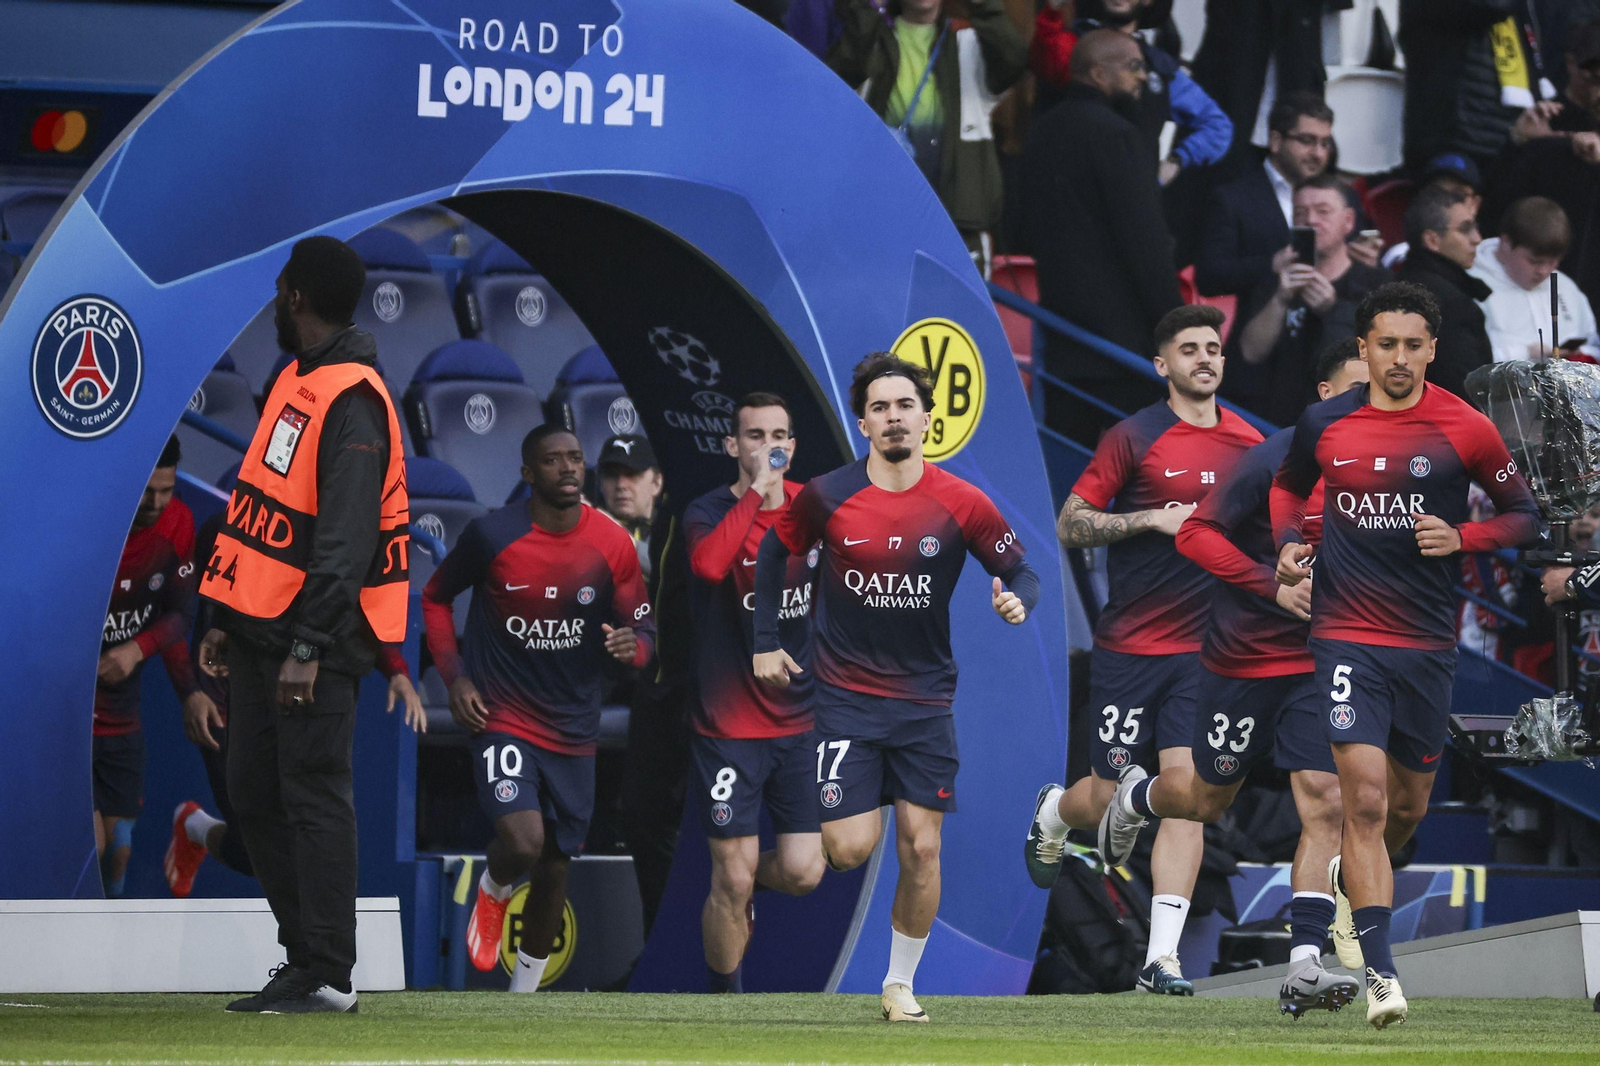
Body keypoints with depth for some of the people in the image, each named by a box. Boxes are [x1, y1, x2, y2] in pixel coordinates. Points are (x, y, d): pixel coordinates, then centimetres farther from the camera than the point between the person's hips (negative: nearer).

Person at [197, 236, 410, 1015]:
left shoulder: (352, 401, -15)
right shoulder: (298, 382, 16)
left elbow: (346, 537, -22)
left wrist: (308, 648, -27)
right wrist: (230, 622, 19)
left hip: (318, 632, -10)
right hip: (262, 630, 10)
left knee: (313, 797, -8)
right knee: (254, 792, 11)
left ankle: (327, 979, -5)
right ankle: (305, 960, 17)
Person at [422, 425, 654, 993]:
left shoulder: (614, 545, -5)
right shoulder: (492, 535, -11)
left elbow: (644, 630, 4)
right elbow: (435, 598, 6)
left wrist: (631, 645, -21)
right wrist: (455, 677, -6)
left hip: (574, 729, 3)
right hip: (502, 716, -3)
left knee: (556, 867, 11)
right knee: (522, 843, -24)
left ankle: (524, 994, 31)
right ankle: (493, 893, 13)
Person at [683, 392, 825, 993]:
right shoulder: (709, 513, -10)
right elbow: (709, 563, -35)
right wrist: (756, 490, -31)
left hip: (801, 719, 4)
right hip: (728, 725, -4)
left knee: (802, 873, -3)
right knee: (732, 883, -2)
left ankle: (744, 879, 31)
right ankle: (724, 994, 18)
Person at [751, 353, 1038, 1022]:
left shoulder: (960, 504, -6)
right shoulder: (827, 498, -6)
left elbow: (1020, 571, 2)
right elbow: (774, 551, 11)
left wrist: (1017, 600, -21)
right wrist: (767, 641, 10)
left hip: (925, 699, 1)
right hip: (845, 696, -1)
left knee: (921, 847, -2)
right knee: (852, 849, -10)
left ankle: (899, 985, 13)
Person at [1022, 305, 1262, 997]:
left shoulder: (1248, 444, 8)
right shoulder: (1135, 438, -6)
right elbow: (1069, 525, -6)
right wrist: (1155, 519, -16)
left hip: (1205, 649, 3)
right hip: (1128, 648, -2)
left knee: (1186, 789, -11)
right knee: (1110, 797, 4)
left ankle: (1162, 957, -11)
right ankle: (1053, 812, 42)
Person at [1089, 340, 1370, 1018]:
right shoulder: (1275, 460, -15)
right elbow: (1196, 533, -13)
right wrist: (1273, 585, -22)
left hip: (1323, 661, 3)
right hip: (1244, 656, -3)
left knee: (1324, 803, -13)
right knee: (1208, 802, 14)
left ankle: (1304, 968, -15)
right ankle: (1135, 798, 50)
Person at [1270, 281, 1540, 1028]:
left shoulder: (1465, 430, -4)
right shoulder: (1325, 424, 0)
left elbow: (1523, 514, 5)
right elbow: (1288, 485, 21)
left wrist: (1461, 538, -12)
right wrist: (1289, 542, 2)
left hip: (1428, 643, 2)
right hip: (1346, 636, -1)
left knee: (1408, 804, 14)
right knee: (1366, 798, -15)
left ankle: (1349, 878, 48)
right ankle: (1379, 971, -17)